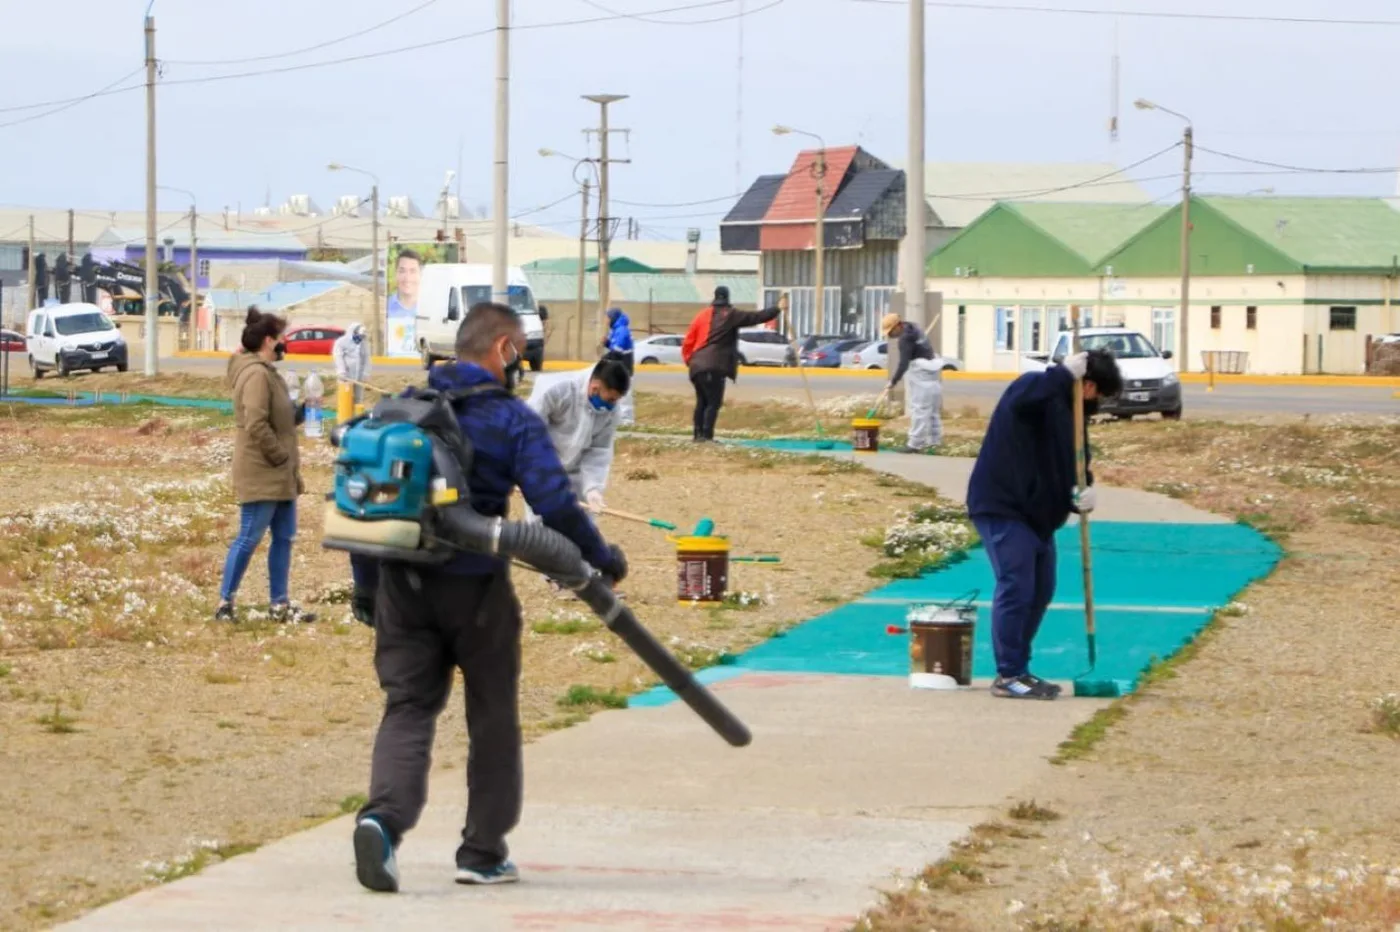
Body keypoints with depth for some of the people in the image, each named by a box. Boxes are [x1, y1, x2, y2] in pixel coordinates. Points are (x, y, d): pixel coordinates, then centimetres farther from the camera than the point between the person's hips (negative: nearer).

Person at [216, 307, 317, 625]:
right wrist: (280, 456, -18)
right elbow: (256, 425, -25)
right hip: (260, 476, -10)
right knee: (249, 539, -5)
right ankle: (225, 602, 2)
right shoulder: (256, 375, -18)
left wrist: (298, 413, 4)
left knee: (284, 537, 12)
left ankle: (280, 605, 17)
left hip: (279, 477, 10)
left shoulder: (266, 373, 16)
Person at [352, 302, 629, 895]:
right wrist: (601, 561, -2)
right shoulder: (513, 420, -8)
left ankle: (384, 816, -24)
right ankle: (483, 853, 17)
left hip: (404, 584, 4)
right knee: (492, 717, 12)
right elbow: (554, 505, -16)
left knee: (408, 706, 3)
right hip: (475, 587, -4)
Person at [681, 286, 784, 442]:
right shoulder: (730, 315, -1)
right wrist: (778, 309, 7)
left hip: (697, 366, 6)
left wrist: (690, 360, 22)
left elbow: (689, 341, 13)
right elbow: (755, 317, -1)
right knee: (714, 402, -4)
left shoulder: (702, 316, 14)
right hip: (714, 367, -6)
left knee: (702, 401, 17)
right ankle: (706, 435, -13)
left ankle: (697, 433, 18)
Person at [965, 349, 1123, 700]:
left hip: (1036, 512, 10)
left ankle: (1018, 670, 24)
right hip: (1001, 505, -10)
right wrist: (1066, 373, -32)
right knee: (1016, 587, -13)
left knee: (1041, 589, 14)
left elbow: (1076, 464, 14)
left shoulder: (1073, 410, 12)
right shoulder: (1038, 389, -15)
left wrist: (1082, 492, -9)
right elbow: (1021, 400, -41)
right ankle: (1007, 677, -8)